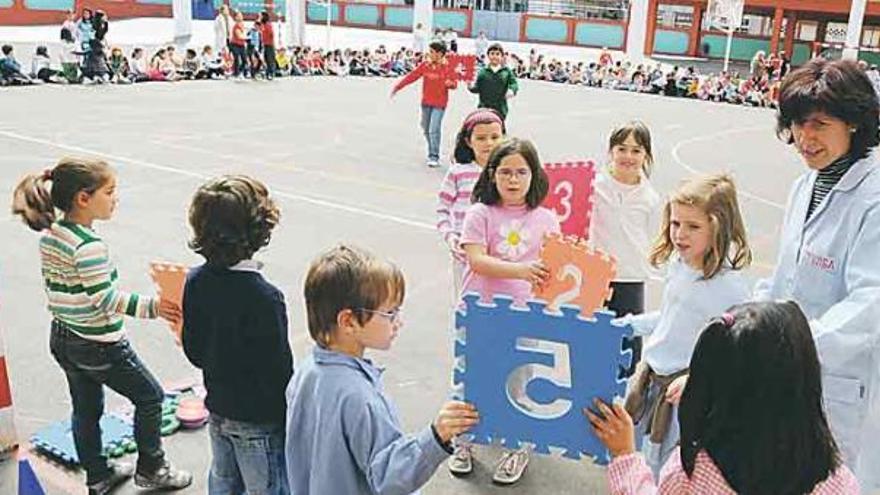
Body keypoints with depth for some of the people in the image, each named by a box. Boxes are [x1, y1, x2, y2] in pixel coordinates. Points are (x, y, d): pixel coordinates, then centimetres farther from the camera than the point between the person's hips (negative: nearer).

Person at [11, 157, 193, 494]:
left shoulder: (49, 234, 1)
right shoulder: (89, 245, -26)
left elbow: (52, 285, 10)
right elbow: (105, 298, -27)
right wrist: (152, 306, -32)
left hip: (62, 338, 9)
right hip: (99, 346, -9)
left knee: (85, 409, 21)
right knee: (149, 395, 11)